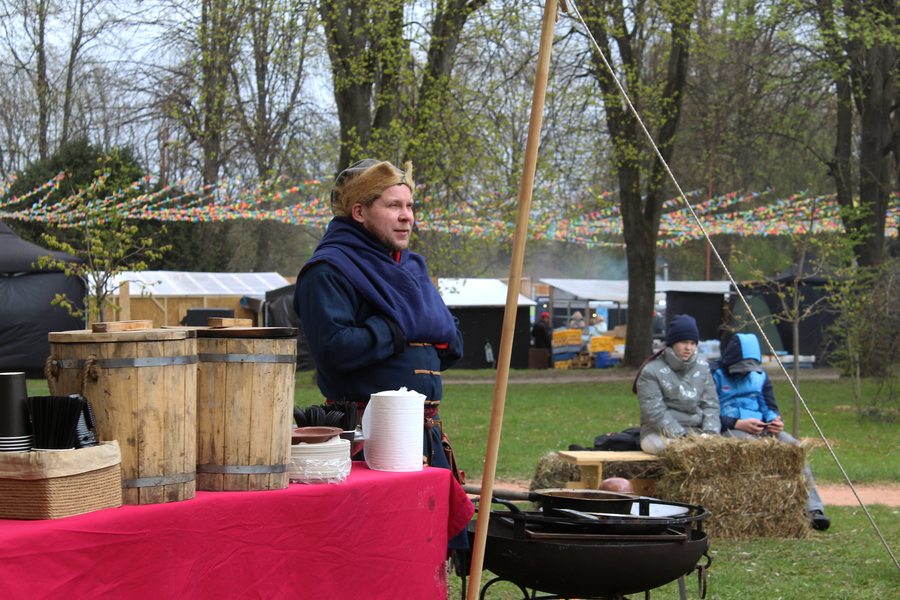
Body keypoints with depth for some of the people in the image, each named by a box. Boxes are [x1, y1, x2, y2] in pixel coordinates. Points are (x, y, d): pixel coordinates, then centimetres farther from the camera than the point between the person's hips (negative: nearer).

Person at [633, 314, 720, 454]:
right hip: (658, 433, -5)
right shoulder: (651, 372, -1)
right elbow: (654, 412, -9)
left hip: (697, 431, 5)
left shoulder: (702, 367, 16)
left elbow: (711, 404, 11)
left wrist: (709, 432, -9)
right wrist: (681, 436, -19)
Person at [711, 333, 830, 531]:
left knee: (793, 445, -23)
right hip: (727, 430, -5)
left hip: (760, 428, 5)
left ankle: (812, 509, -31)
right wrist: (737, 424, -20)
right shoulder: (714, 375, 0)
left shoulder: (760, 375, 20)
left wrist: (775, 420, -5)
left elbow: (770, 407, 20)